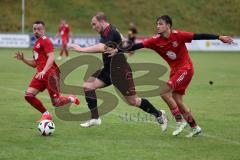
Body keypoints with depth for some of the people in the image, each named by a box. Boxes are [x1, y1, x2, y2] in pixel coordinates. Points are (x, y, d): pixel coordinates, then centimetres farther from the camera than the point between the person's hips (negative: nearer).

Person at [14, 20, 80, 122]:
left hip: (50, 73, -8)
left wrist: (44, 71, -31)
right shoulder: (37, 43, 21)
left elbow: (51, 58, -19)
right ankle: (46, 114, 5)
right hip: (41, 74, 8)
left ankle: (72, 99, 25)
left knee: (56, 102, -6)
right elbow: (34, 63, 26)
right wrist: (23, 59, 12)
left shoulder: (45, 41, -6)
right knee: (28, 95, -9)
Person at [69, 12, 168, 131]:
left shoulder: (110, 32, -20)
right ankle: (95, 118, -4)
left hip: (120, 71, -10)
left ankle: (159, 114, 17)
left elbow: (102, 48, -37)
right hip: (108, 69, 10)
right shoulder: (107, 32, 10)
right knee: (88, 86, -5)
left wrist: (81, 49, -35)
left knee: (132, 101, -2)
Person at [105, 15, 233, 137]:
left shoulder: (178, 35, -16)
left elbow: (198, 36, -14)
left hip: (185, 69, -7)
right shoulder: (156, 40, -4)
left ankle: (180, 121, -8)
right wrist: (117, 50, -16)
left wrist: (219, 37, -15)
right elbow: (138, 46, -9)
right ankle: (194, 127, 22)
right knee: (177, 101, 7)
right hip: (175, 70, 7)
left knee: (164, 91, -19)